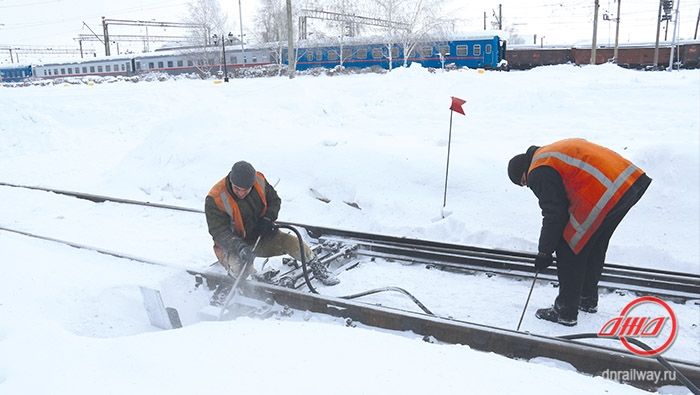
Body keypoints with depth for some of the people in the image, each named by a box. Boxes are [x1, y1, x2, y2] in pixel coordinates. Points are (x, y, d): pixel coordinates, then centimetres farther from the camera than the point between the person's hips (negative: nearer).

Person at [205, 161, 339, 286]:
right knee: (241, 271, -32)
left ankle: (317, 268, 8)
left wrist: (267, 219, -12)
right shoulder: (215, 199, -24)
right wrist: (240, 248, -39)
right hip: (233, 245, -4)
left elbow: (274, 199, 6)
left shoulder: (259, 180, -12)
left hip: (261, 236, 4)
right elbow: (220, 233, -24)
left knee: (292, 242, -15)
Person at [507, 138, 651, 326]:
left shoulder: (539, 172, -3)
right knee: (595, 247, 25)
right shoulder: (553, 151, 26)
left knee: (569, 251, 4)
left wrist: (544, 253, 6)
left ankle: (565, 312, 14)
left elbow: (554, 215, -5)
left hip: (604, 195, -10)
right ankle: (588, 300, 41)